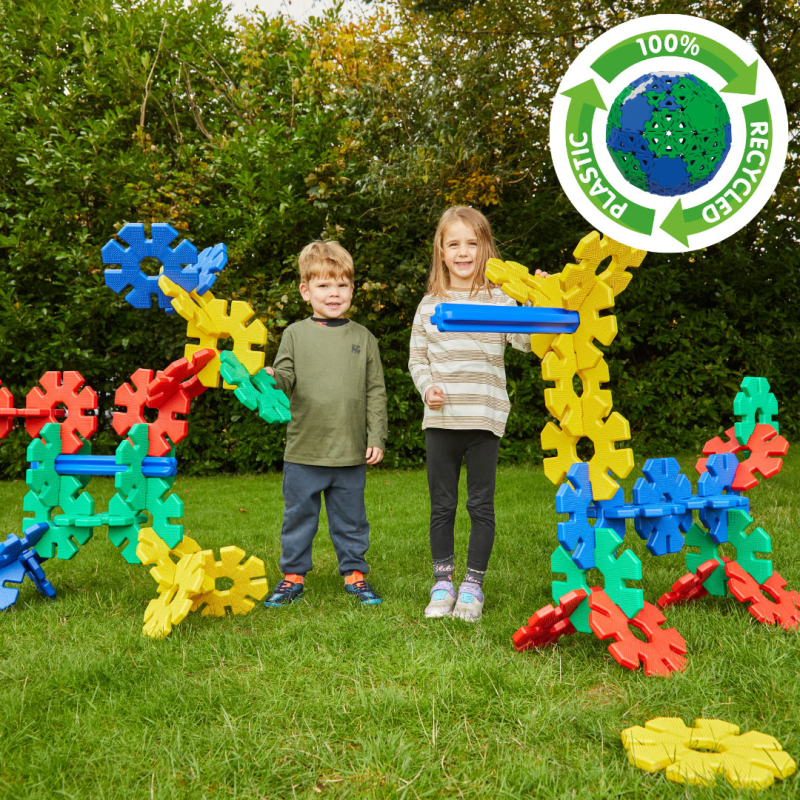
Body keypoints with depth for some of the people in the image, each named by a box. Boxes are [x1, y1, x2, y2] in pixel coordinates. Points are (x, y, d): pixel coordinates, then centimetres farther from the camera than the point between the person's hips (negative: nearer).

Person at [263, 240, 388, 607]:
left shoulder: (363, 338, 6)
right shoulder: (295, 334, 2)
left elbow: (376, 391, 6)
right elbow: (285, 380, -2)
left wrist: (376, 437, 1)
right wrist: (272, 377, -26)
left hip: (351, 453, 1)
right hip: (303, 451, 0)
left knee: (350, 518, 11)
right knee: (298, 516, 10)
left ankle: (354, 572, 27)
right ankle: (293, 575, 24)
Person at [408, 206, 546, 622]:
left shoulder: (498, 299, 2)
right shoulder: (430, 304, 9)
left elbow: (527, 341, -11)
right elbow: (416, 357, 12)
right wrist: (426, 387, -5)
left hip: (485, 416, -2)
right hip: (441, 418, 2)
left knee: (481, 504, 4)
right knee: (442, 505, 9)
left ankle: (473, 584, 17)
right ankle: (442, 583, 20)